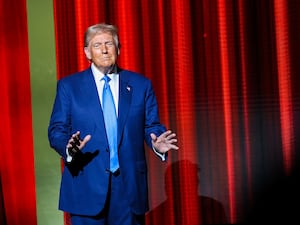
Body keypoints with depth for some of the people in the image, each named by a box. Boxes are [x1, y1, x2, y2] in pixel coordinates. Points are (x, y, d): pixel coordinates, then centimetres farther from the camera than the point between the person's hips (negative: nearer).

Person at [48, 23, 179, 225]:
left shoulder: (141, 84, 7)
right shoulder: (68, 86, 4)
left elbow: (151, 126, 7)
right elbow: (57, 130, 2)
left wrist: (157, 144, -15)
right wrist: (69, 148, -20)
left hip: (130, 185, 1)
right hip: (86, 186, -1)